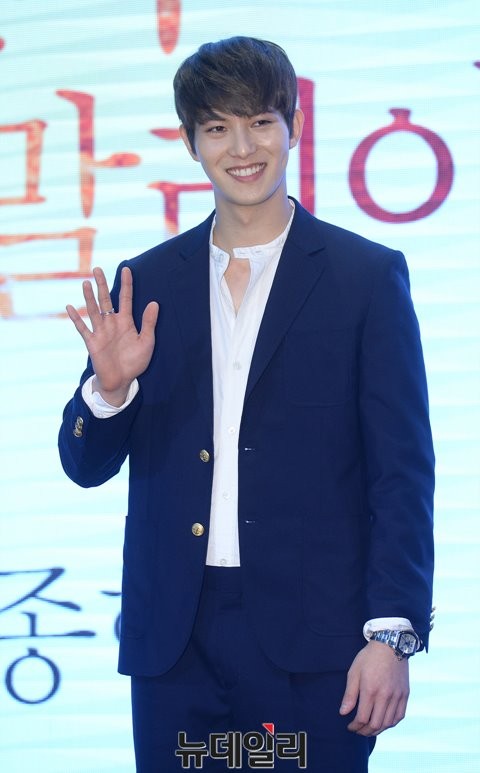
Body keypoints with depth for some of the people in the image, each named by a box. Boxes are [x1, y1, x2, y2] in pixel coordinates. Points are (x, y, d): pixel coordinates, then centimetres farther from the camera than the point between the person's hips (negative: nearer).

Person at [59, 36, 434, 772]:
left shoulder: (367, 277, 1)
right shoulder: (147, 283, 9)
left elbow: (402, 471, -2)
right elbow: (87, 466, 12)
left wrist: (393, 634, -10)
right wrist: (111, 386, -9)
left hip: (311, 637, -3)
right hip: (174, 639, 3)